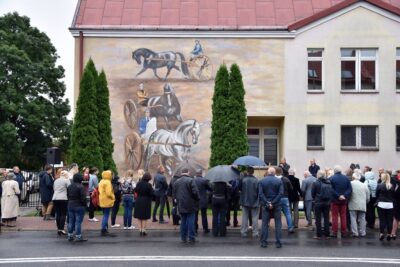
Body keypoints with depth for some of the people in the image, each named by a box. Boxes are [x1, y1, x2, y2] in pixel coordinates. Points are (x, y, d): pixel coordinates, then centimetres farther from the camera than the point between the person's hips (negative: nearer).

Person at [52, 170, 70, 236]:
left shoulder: (56, 181, 18)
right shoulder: (66, 180, -2)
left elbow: (54, 189, 22)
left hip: (55, 198, 6)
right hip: (63, 198, -6)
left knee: (58, 214, 8)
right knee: (63, 214, -3)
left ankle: (58, 228, 9)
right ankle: (61, 229, -8)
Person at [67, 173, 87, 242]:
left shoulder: (69, 186, 7)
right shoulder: (80, 187, -17)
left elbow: (68, 196, 14)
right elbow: (83, 197, -18)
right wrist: (84, 204, -4)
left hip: (70, 206, 7)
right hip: (79, 206, -7)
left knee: (71, 221, 13)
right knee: (78, 222, -3)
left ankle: (70, 236, 18)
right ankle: (78, 236, 0)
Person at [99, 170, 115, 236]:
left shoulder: (101, 182, 11)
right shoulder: (107, 182, -18)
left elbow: (100, 191, 18)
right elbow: (108, 193, -24)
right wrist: (113, 197, -6)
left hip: (102, 201, 9)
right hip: (107, 201, -9)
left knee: (105, 215, 17)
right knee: (106, 216, -4)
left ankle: (105, 229, 22)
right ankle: (103, 230, -3)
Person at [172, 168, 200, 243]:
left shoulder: (177, 182, 9)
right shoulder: (190, 180, -11)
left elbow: (174, 194, 12)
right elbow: (195, 192, -17)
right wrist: (197, 199, -1)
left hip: (181, 206, 5)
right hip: (190, 205, -5)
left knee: (183, 221, 12)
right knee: (191, 222, 0)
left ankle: (183, 238, 14)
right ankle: (191, 238, 1)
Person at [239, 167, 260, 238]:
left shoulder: (243, 179, -8)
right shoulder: (256, 180, -13)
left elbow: (239, 188, 3)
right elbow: (259, 191, -10)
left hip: (245, 202, 2)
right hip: (255, 202, -2)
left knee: (244, 217, 9)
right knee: (255, 218, 5)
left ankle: (243, 232, 11)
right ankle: (255, 233, 4)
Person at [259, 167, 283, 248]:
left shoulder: (262, 181, 0)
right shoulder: (279, 181, -2)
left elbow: (260, 193, -9)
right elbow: (280, 193, -11)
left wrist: (267, 203, -12)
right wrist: (273, 203, -14)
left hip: (266, 205, 1)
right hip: (276, 205, -1)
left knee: (265, 224, 6)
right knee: (278, 224, 5)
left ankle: (264, 242, 6)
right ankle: (278, 242, 3)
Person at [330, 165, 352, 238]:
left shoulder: (332, 178, -11)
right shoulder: (346, 178, 1)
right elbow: (349, 189, -4)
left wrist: (338, 196, -12)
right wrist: (345, 195, -11)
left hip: (335, 200, -3)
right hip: (344, 200, 3)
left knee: (335, 216, 2)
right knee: (343, 216, 10)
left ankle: (334, 232, 1)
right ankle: (344, 232, 12)